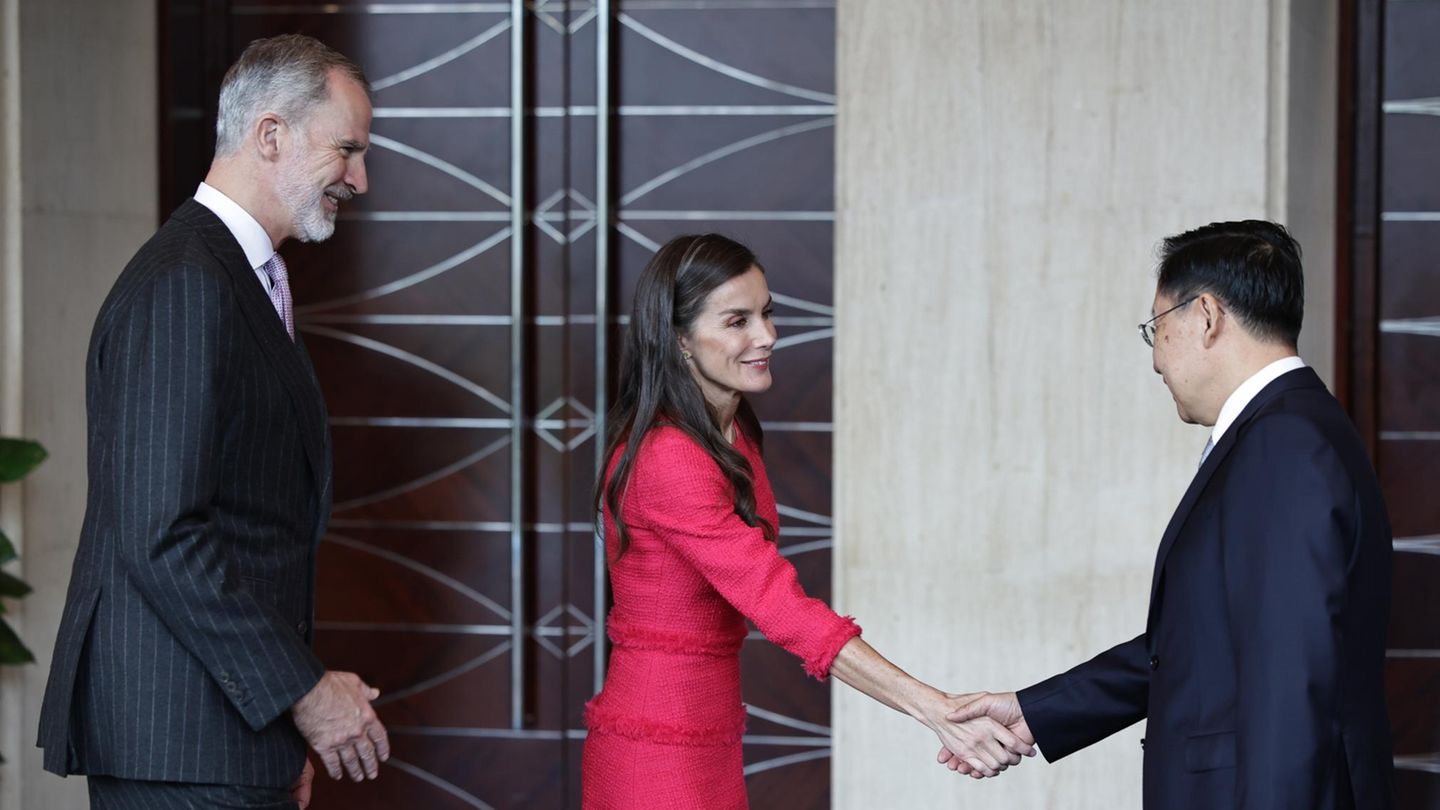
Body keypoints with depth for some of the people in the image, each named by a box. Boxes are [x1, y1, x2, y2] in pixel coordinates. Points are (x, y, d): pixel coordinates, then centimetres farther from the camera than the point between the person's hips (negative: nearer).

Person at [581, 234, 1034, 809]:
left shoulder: (735, 435, 9)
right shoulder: (668, 459, -21)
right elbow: (783, 608, -28)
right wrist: (938, 711, -32)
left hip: (711, 737, 9)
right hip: (659, 753, -9)